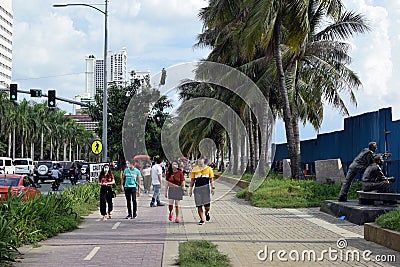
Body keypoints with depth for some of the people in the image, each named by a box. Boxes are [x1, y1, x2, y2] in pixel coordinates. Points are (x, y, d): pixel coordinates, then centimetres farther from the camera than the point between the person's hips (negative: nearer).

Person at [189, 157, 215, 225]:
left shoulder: (208, 169, 5)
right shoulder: (194, 170, 8)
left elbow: (211, 179, 7)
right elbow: (192, 180, 12)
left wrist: (213, 187, -3)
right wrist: (190, 189, 8)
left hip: (206, 188, -1)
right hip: (197, 188, 1)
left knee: (207, 206, -3)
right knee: (199, 206, 1)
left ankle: (207, 213, 31)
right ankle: (202, 220, 13)